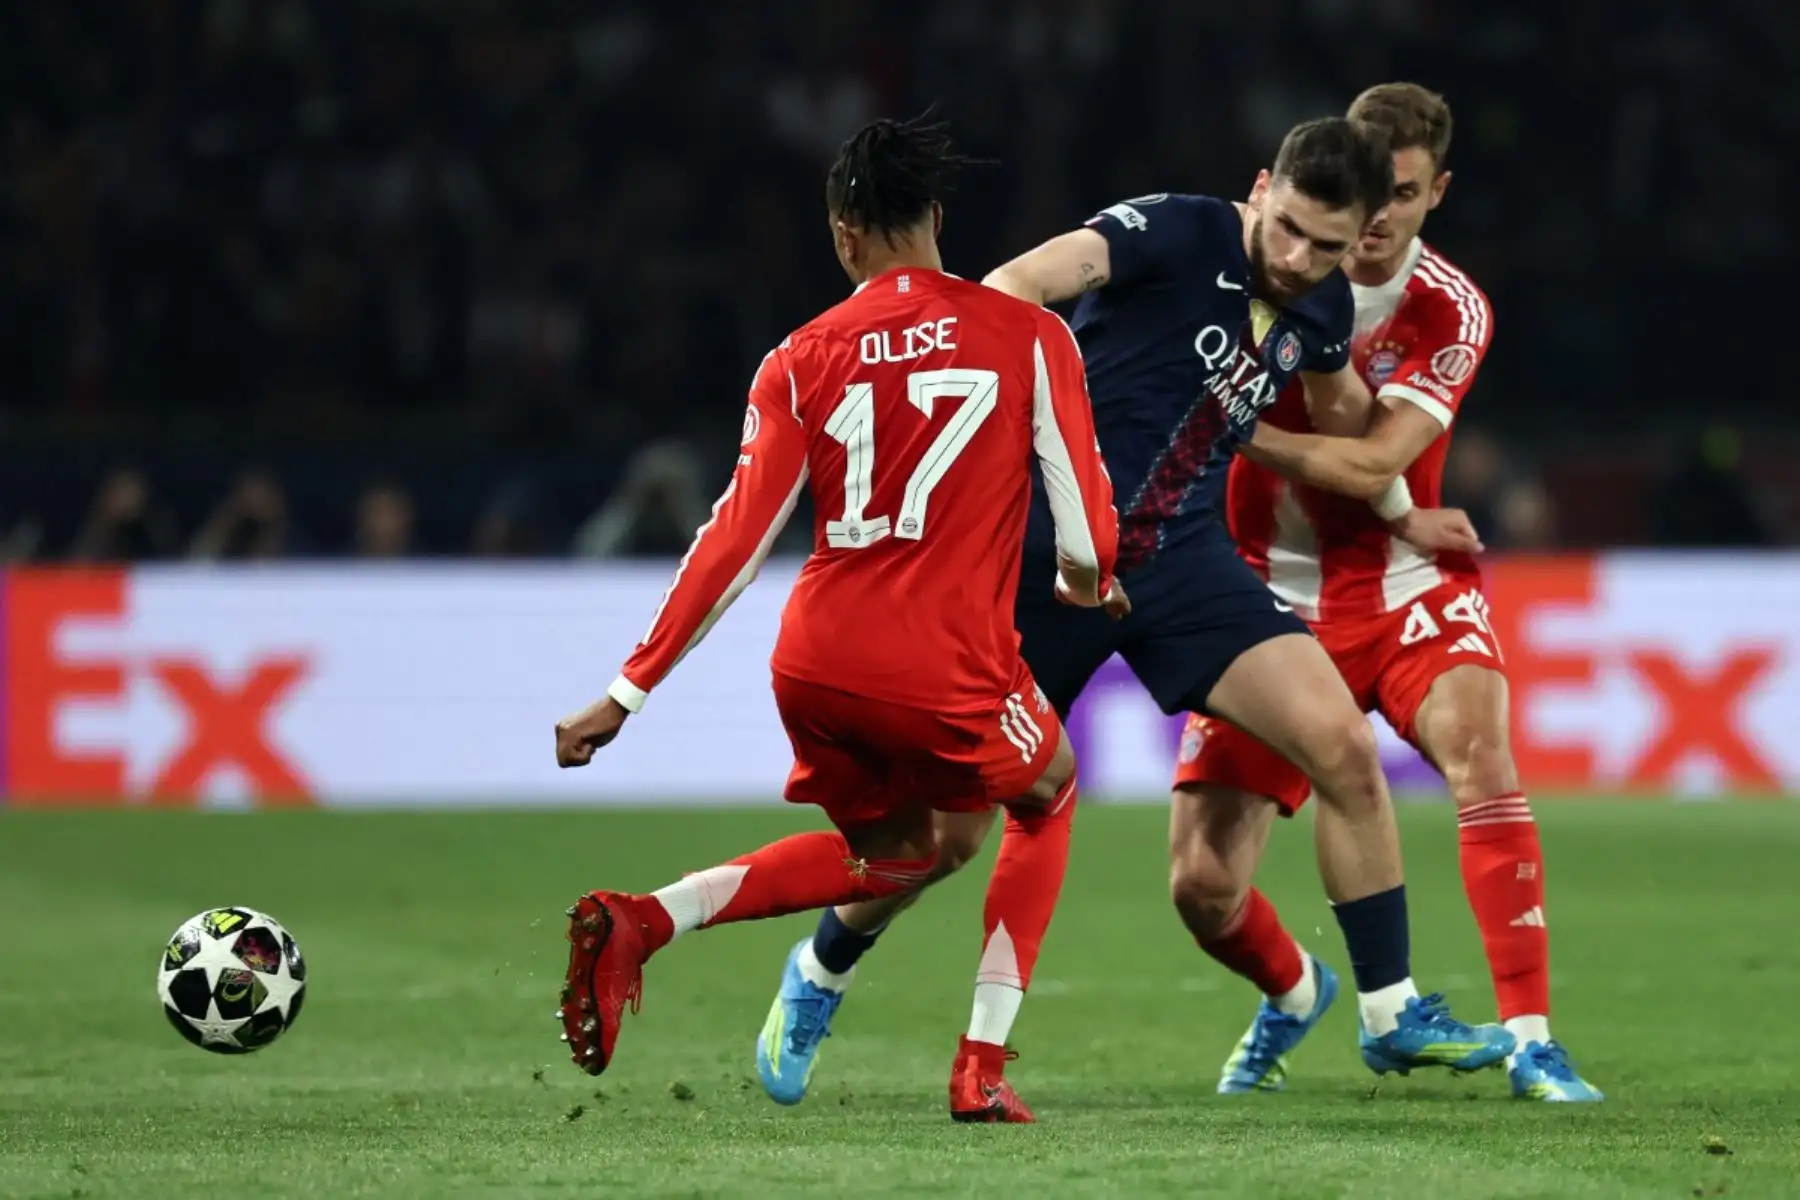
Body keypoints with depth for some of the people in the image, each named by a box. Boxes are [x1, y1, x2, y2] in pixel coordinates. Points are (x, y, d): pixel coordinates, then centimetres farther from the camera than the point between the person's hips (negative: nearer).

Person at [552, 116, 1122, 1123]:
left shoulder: (803, 360, 7)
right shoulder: (1030, 337, 1)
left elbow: (733, 546, 2)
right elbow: (1089, 537, -1)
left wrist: (626, 694, 5)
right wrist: (1087, 583, 24)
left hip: (815, 663, 4)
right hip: (949, 664, -4)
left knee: (895, 854, 28)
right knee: (1048, 799, 28)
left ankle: (641, 922, 9)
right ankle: (981, 1069, 16)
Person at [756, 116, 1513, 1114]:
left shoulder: (1321, 308, 3)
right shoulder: (1177, 233, -18)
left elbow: (1340, 404, 27)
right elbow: (1019, 284, -34)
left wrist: (1400, 513, 39)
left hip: (1179, 559, 5)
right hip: (1047, 551, -5)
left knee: (1345, 748, -13)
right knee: (949, 826, 1)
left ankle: (1392, 1015, 0)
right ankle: (820, 973, 31)